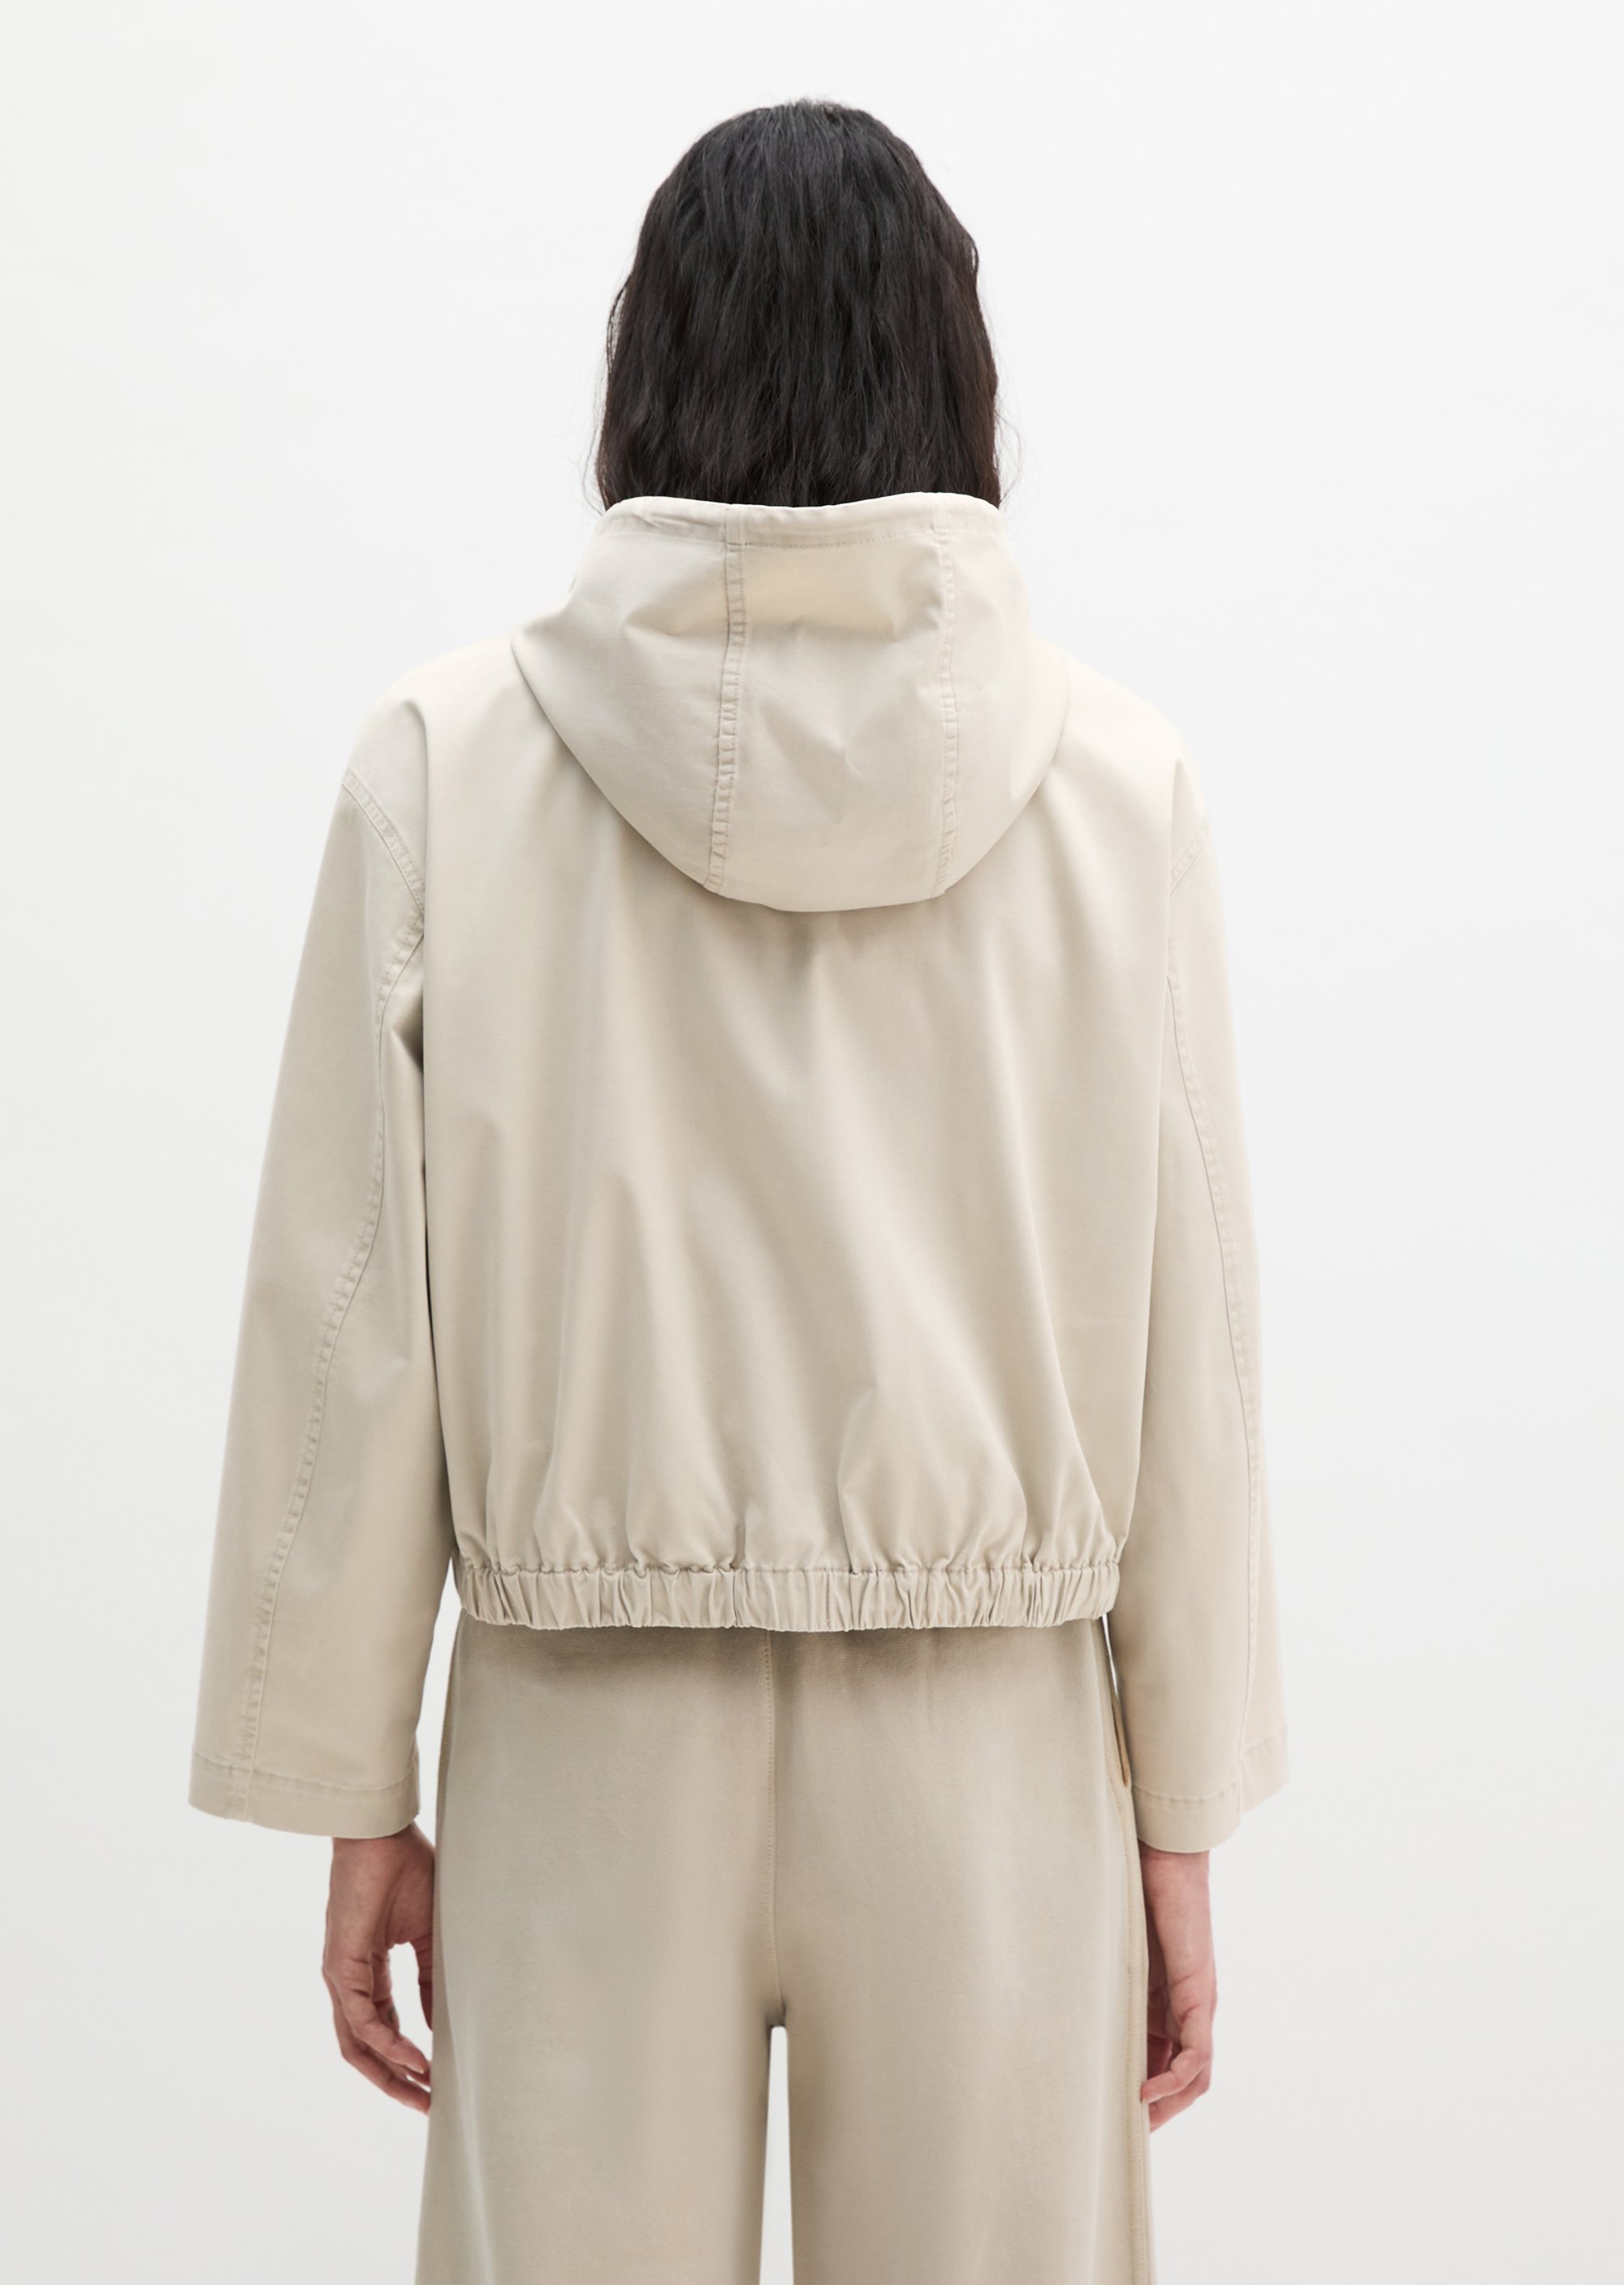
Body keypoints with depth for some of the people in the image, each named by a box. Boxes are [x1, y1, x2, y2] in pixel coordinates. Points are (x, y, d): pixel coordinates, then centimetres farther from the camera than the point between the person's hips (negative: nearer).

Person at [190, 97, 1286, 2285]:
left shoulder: (449, 760, -6)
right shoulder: (1112, 776, -5)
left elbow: (357, 1315, -4)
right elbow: (1181, 1332, -2)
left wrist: (358, 1795, 5)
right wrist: (1181, 1818, 7)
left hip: (592, 1756, 0)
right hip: (990, 1754, 1)